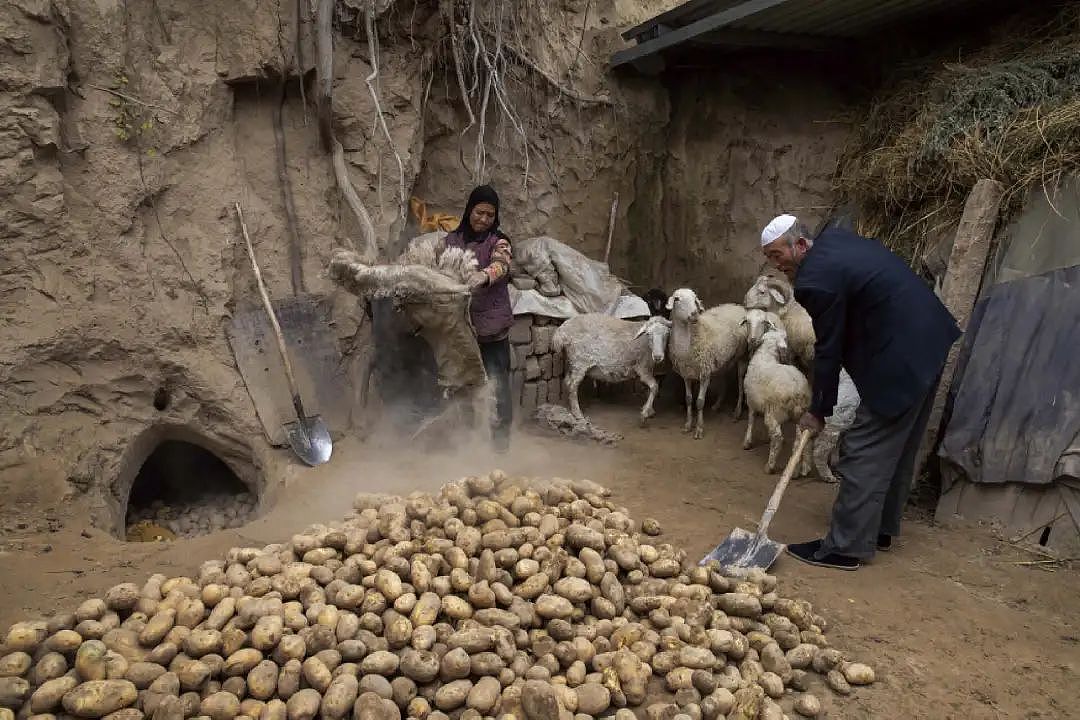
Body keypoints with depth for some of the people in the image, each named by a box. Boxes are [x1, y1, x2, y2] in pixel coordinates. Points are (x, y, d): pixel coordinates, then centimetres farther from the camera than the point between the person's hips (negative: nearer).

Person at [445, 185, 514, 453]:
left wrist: (483, 275, -46)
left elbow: (501, 265, -25)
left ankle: (501, 433, 15)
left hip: (492, 323, -3)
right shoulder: (452, 240, 8)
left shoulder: (498, 241, -3)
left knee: (497, 380, 1)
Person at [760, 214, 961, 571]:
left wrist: (818, 411, -1)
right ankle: (881, 528, 31)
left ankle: (845, 547, 3)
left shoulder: (816, 280, -19)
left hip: (900, 357, -11)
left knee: (864, 453, -4)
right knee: (898, 448, 18)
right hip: (929, 340, 11)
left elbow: (829, 351, -13)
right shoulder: (834, 238, 10)